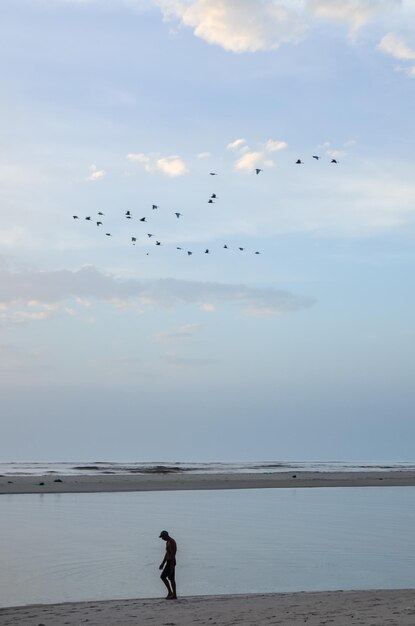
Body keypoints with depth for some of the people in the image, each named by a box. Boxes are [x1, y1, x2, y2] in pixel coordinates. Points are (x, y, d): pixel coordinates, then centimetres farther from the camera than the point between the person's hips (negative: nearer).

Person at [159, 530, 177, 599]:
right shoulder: (168, 542, 17)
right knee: (163, 577, 9)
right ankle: (170, 592, 11)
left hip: (171, 562, -10)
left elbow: (173, 554, -21)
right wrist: (163, 563, 22)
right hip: (168, 562, 10)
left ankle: (174, 595, -2)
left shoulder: (171, 542, -16)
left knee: (171, 578, -7)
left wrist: (172, 565, -25)